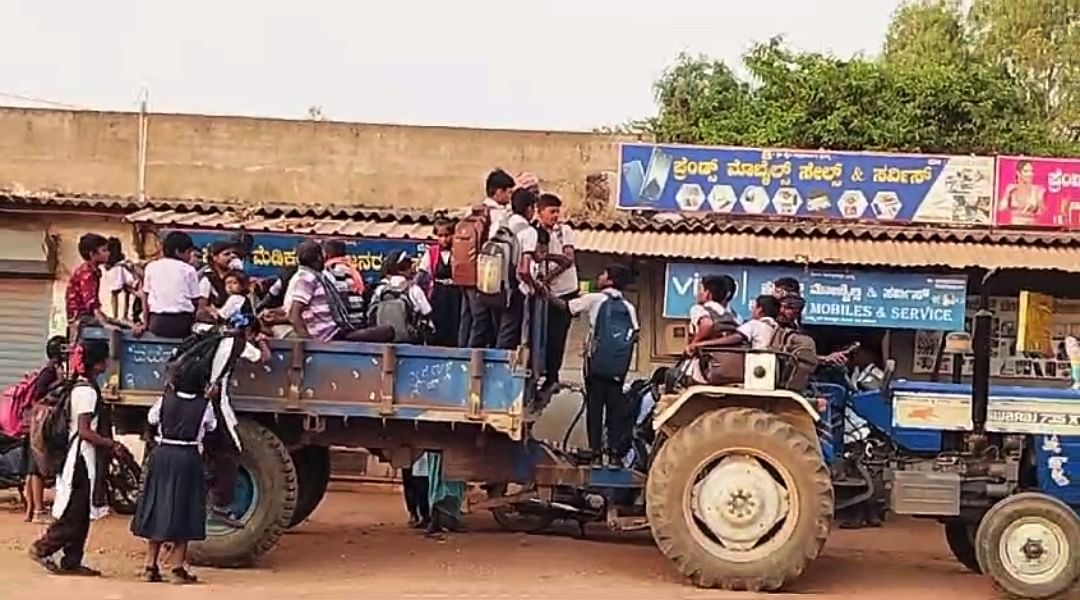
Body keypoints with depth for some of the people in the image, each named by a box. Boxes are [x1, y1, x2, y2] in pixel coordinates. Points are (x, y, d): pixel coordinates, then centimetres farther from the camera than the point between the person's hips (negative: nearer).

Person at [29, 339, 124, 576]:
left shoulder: (80, 386, 12)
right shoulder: (87, 391, -17)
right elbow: (85, 431, -21)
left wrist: (107, 445, 14)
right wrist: (112, 445, -13)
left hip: (81, 457, 10)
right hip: (83, 457, -10)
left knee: (81, 513, 11)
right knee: (74, 514, -3)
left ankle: (72, 562, 15)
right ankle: (42, 548, 6)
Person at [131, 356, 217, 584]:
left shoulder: (165, 400, -4)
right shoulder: (204, 406, -9)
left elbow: (151, 418, 14)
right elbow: (210, 426, 10)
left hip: (162, 455, 2)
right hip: (187, 459, -2)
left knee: (157, 506, 11)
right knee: (182, 511, 5)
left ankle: (150, 566, 13)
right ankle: (178, 568, 4)